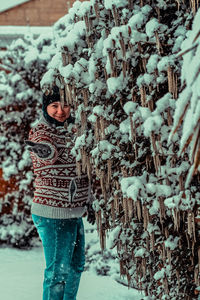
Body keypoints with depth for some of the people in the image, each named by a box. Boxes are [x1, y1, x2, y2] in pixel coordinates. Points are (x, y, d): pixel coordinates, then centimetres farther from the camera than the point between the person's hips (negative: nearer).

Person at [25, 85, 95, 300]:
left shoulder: (72, 130, 12)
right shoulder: (40, 132, -10)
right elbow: (51, 153, -31)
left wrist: (88, 202, 19)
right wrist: (43, 149, -50)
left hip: (74, 213, 8)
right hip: (52, 215, -8)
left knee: (75, 266, 21)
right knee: (58, 271, -7)